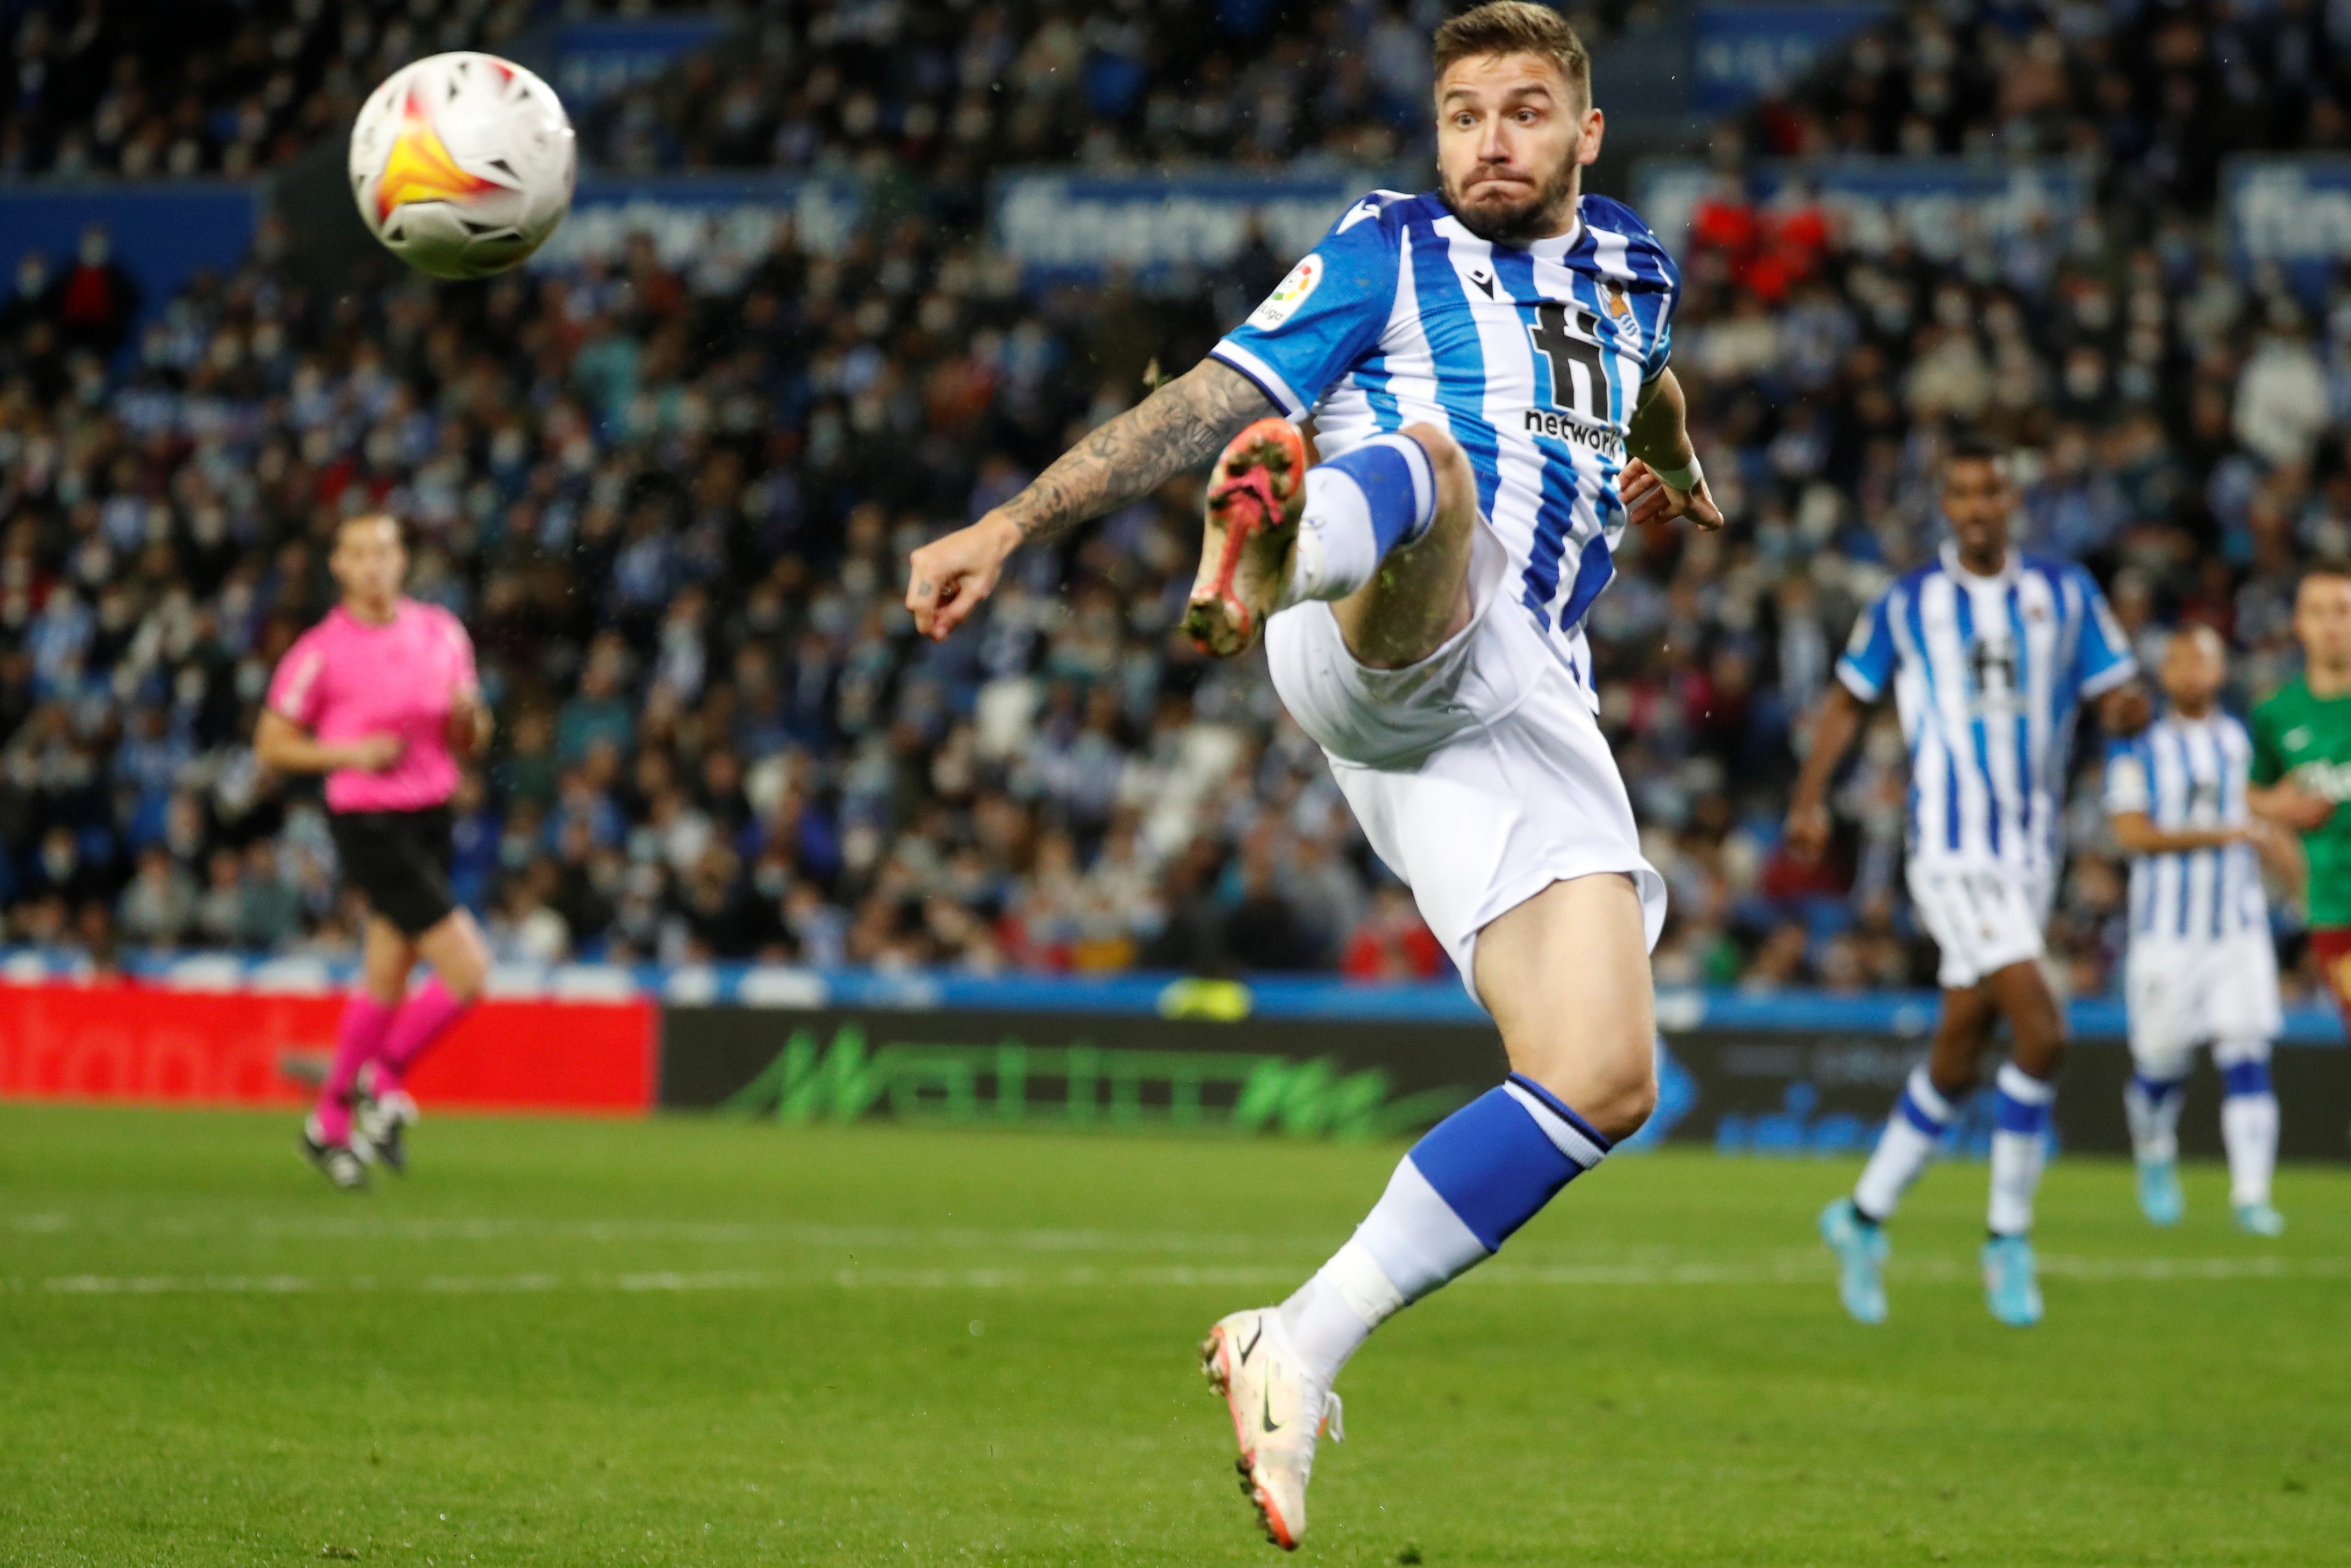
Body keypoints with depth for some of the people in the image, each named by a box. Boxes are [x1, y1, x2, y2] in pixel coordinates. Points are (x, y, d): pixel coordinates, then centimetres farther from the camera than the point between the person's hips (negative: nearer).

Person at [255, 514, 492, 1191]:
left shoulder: (442, 633, 7)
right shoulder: (321, 652, -8)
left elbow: (470, 742, 14)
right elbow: (272, 745, -3)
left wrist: (469, 719, -9)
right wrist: (351, 752, -17)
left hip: (430, 819, 6)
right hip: (369, 824, -6)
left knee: (386, 982, 12)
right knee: (467, 971, -12)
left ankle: (331, 1124, 27)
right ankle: (385, 1081, 9)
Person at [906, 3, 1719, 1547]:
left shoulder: (1632, 273, 25)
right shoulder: (1393, 248, 12)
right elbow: (1206, 402, 8)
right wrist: (1010, 526, 1)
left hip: (1529, 711, 5)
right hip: (1389, 655, -5)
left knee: (1604, 1082, -13)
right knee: (1425, 458, -39)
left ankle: (1293, 1354, -8)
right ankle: (1285, 546, -78)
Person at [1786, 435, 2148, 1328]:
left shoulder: (2064, 594, 9)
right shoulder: (1907, 604, 4)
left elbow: (2120, 699, 7)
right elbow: (1849, 701, 14)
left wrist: (2129, 711, -17)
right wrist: (1811, 800, 2)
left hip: (2031, 853, 4)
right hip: (1953, 853, -4)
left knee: (1959, 1056, 9)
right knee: (2041, 1032, -19)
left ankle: (1864, 1219, 26)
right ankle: (2009, 1240, -8)